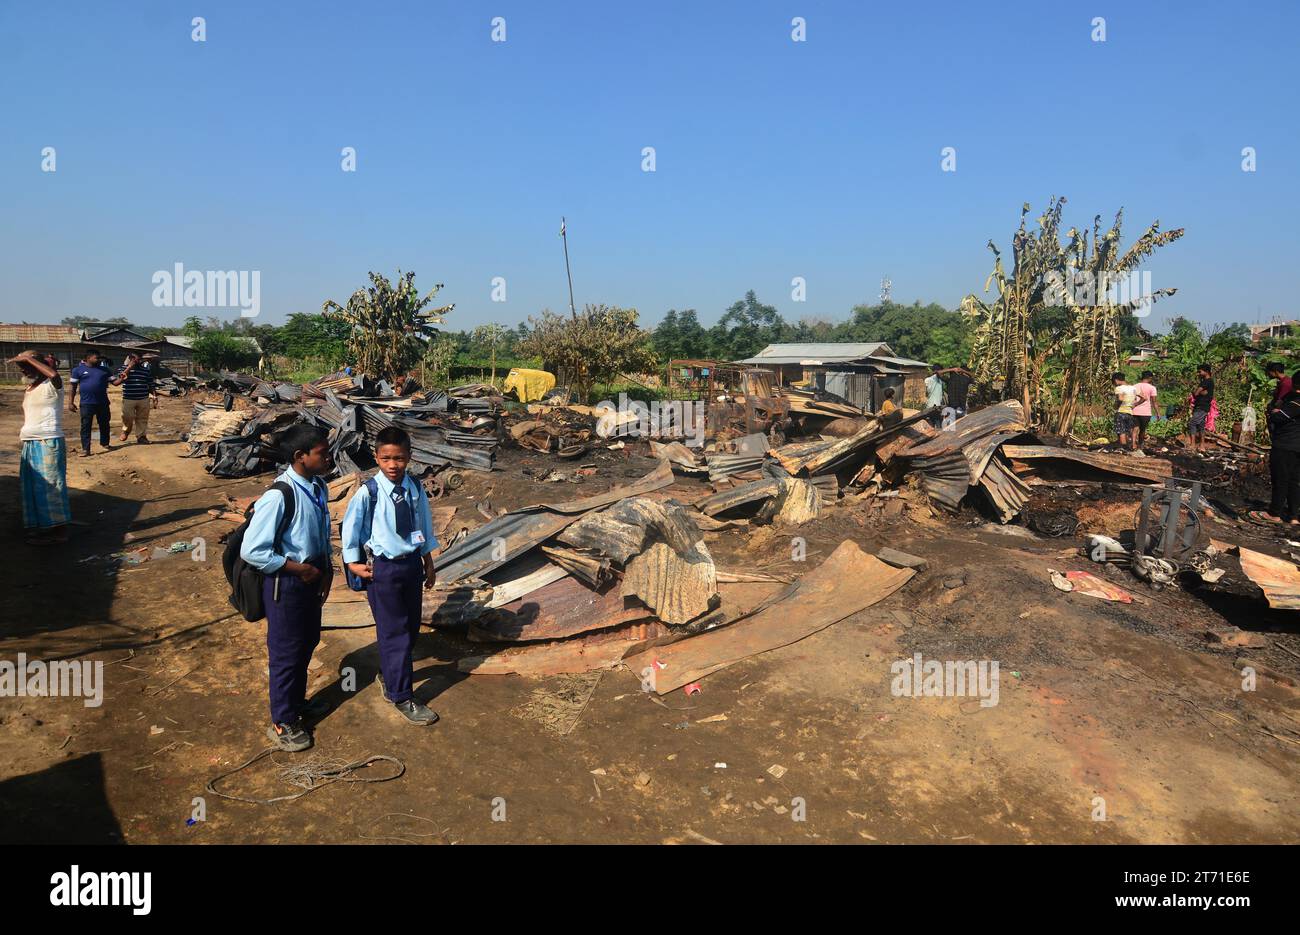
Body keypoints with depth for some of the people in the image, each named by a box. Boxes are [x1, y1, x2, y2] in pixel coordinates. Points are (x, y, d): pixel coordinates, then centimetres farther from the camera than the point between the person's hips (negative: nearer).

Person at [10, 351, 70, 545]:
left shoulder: (51, 385, -10)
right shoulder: (29, 389, 15)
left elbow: (54, 374, -34)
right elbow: (29, 417, 21)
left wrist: (28, 358, -26)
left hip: (48, 442, -9)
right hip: (30, 443, 9)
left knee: (50, 486, -5)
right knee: (33, 487, 14)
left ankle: (59, 531, 1)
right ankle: (42, 527, 25)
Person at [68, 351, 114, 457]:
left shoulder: (105, 370, 8)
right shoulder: (78, 370, 2)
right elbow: (73, 387, 3)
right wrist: (71, 402, -1)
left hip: (103, 403, 3)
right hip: (86, 403, -3)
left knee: (104, 424, 11)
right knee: (86, 426, -2)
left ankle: (105, 443, 29)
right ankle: (85, 449, 0)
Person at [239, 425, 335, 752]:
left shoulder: (319, 488, -1)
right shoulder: (279, 496, -27)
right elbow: (252, 550, -25)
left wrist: (326, 569, 1)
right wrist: (298, 568, -19)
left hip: (312, 577, 8)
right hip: (286, 583, -8)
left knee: (307, 642, 24)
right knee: (286, 651, 9)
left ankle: (296, 700, 48)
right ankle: (282, 723, 29)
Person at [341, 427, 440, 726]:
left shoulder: (416, 489, -4)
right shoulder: (368, 493, -17)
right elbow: (350, 526, -3)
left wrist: (428, 562, 14)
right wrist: (353, 562, -1)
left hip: (412, 563, 5)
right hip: (382, 568, -5)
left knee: (411, 627, 18)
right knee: (395, 632, 2)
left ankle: (389, 673, 43)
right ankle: (401, 697, 16)